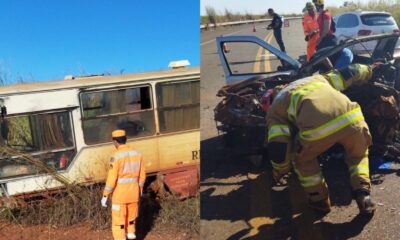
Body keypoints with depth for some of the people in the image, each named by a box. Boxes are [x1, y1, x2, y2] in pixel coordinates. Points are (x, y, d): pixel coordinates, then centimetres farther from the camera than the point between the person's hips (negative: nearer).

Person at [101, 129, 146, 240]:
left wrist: (105, 196, -10)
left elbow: (111, 178, -18)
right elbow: (142, 175, 8)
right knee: (131, 218, 22)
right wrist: (140, 189, 23)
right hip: (133, 192, 6)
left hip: (119, 193, -5)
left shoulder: (116, 156, -17)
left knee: (118, 222, 6)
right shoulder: (137, 154, 2)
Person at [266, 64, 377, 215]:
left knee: (301, 158, 31)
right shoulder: (317, 77, 40)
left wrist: (279, 170, 33)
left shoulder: (274, 109, 25)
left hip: (317, 128, -4)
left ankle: (319, 199, 34)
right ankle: (363, 196, 24)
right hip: (351, 117, 4)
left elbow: (278, 147, 16)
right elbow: (348, 73, 42)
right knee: (359, 154, 37)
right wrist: (367, 70, 64)